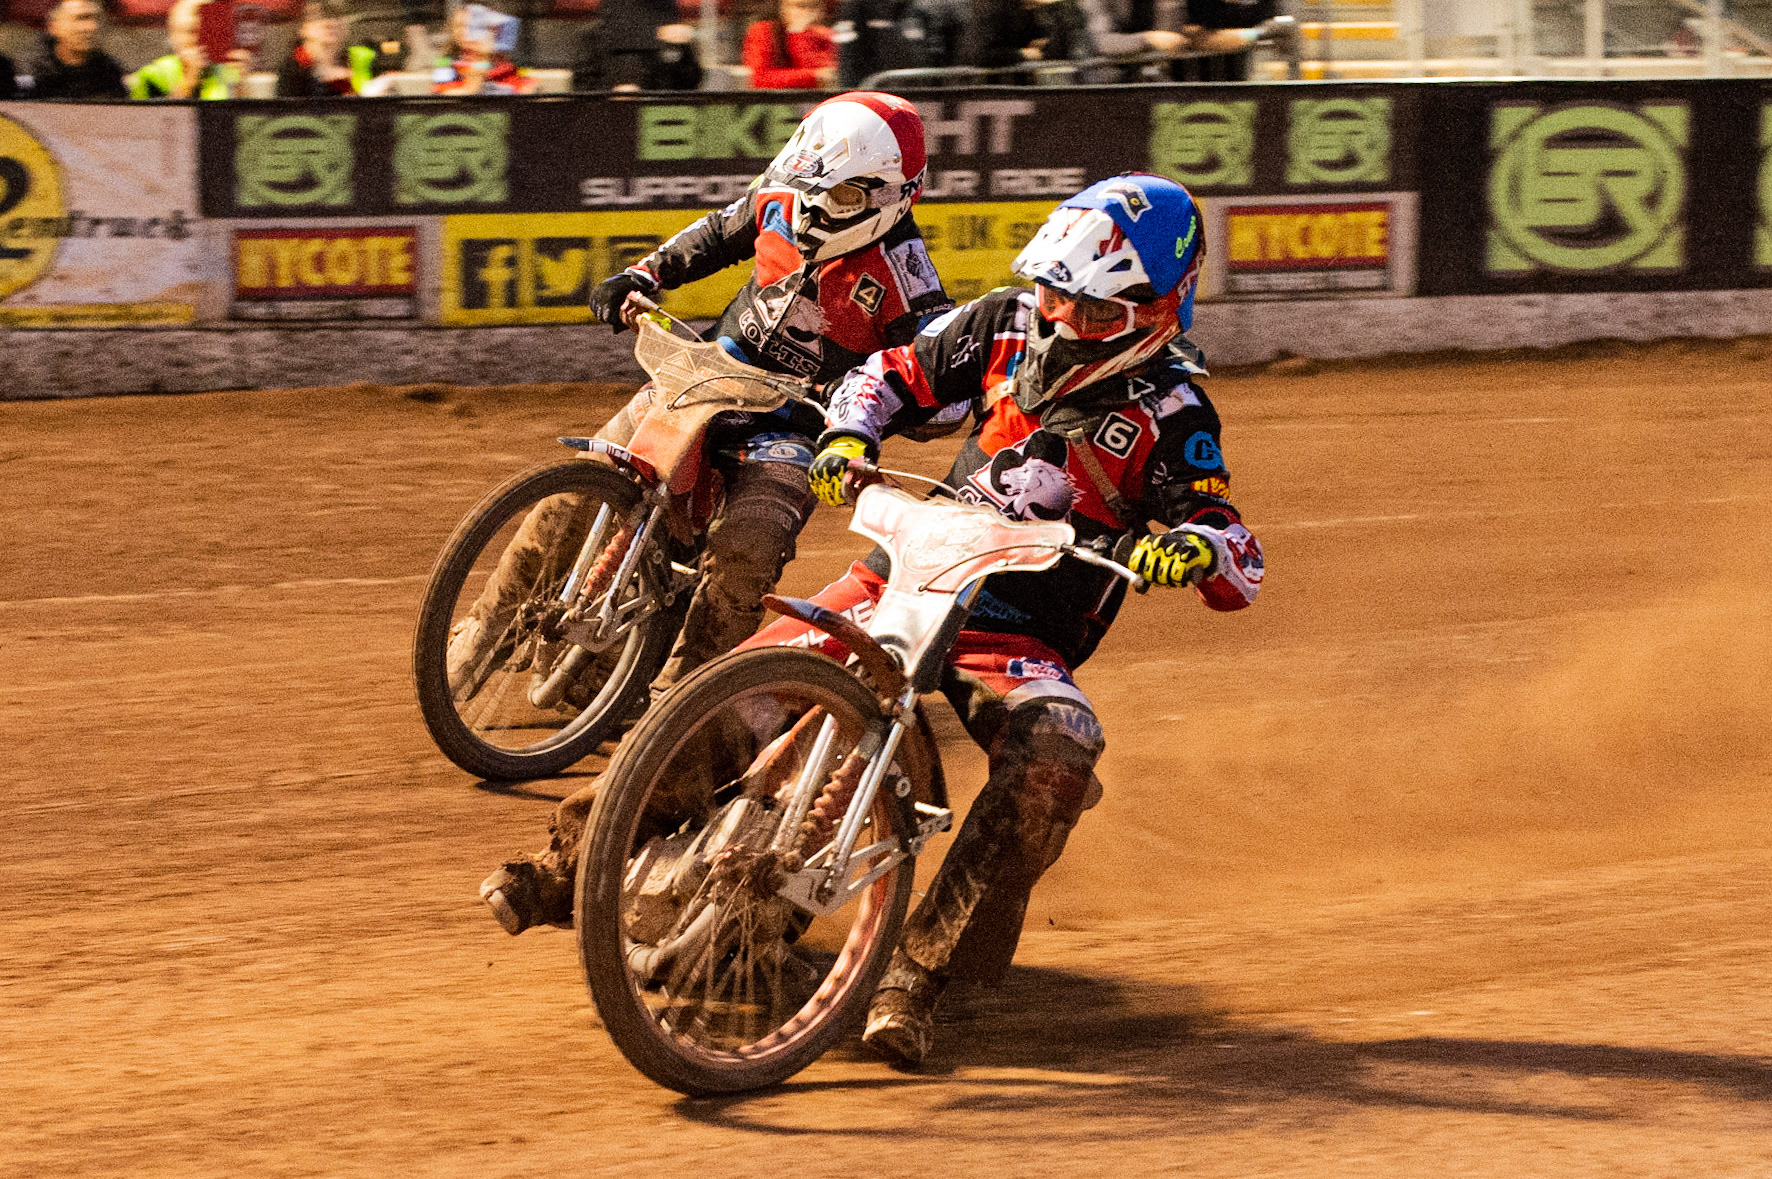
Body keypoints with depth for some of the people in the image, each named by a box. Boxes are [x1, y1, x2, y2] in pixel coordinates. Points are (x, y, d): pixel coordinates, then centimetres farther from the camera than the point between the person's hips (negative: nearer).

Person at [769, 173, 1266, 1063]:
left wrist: (1197, 545, -35)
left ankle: (918, 969, -25)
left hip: (1021, 636, -3)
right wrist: (848, 437, -4)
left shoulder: (1165, 411, -7)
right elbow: (895, 373, 17)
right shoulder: (1007, 326, 4)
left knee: (1057, 755, -34)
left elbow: (1242, 568, -11)